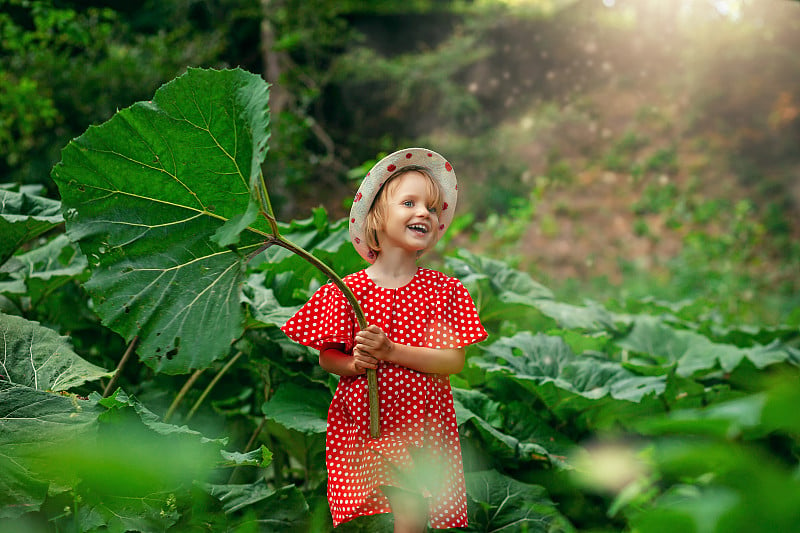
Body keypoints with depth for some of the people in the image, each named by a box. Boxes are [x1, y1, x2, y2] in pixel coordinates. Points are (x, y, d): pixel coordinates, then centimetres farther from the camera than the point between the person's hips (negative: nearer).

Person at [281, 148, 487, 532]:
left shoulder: (444, 291, -2)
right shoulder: (347, 291, -3)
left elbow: (454, 361, -10)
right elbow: (326, 357, 4)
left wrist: (390, 351, -20)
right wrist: (355, 363, -18)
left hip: (418, 424, 0)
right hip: (359, 423, 0)